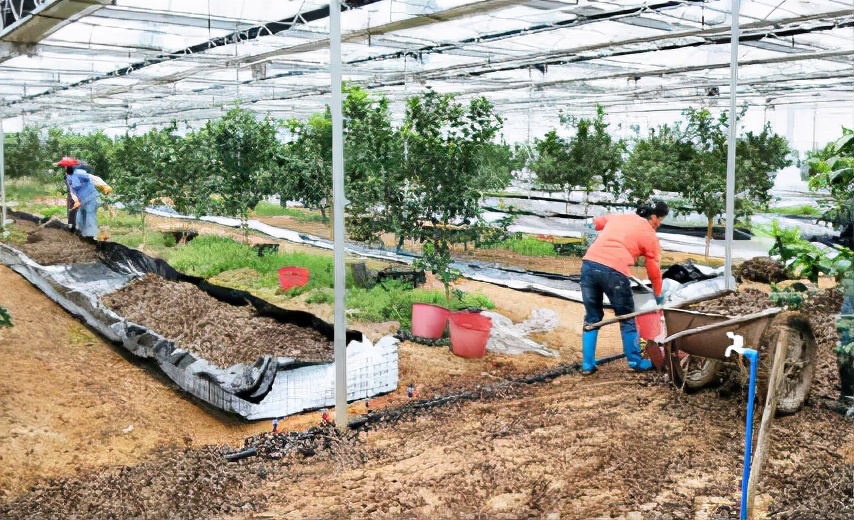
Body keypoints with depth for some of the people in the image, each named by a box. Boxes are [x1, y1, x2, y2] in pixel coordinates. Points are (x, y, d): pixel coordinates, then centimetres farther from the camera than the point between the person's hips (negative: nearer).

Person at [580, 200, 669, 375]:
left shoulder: (618, 216, 23)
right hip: (614, 271, -5)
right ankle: (636, 362, 26)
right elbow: (654, 271, 15)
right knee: (627, 319, 15)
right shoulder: (650, 235, 11)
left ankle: (587, 364, 18)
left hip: (588, 264, 5)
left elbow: (597, 222, 40)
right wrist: (658, 295, 30)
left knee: (592, 317, 17)